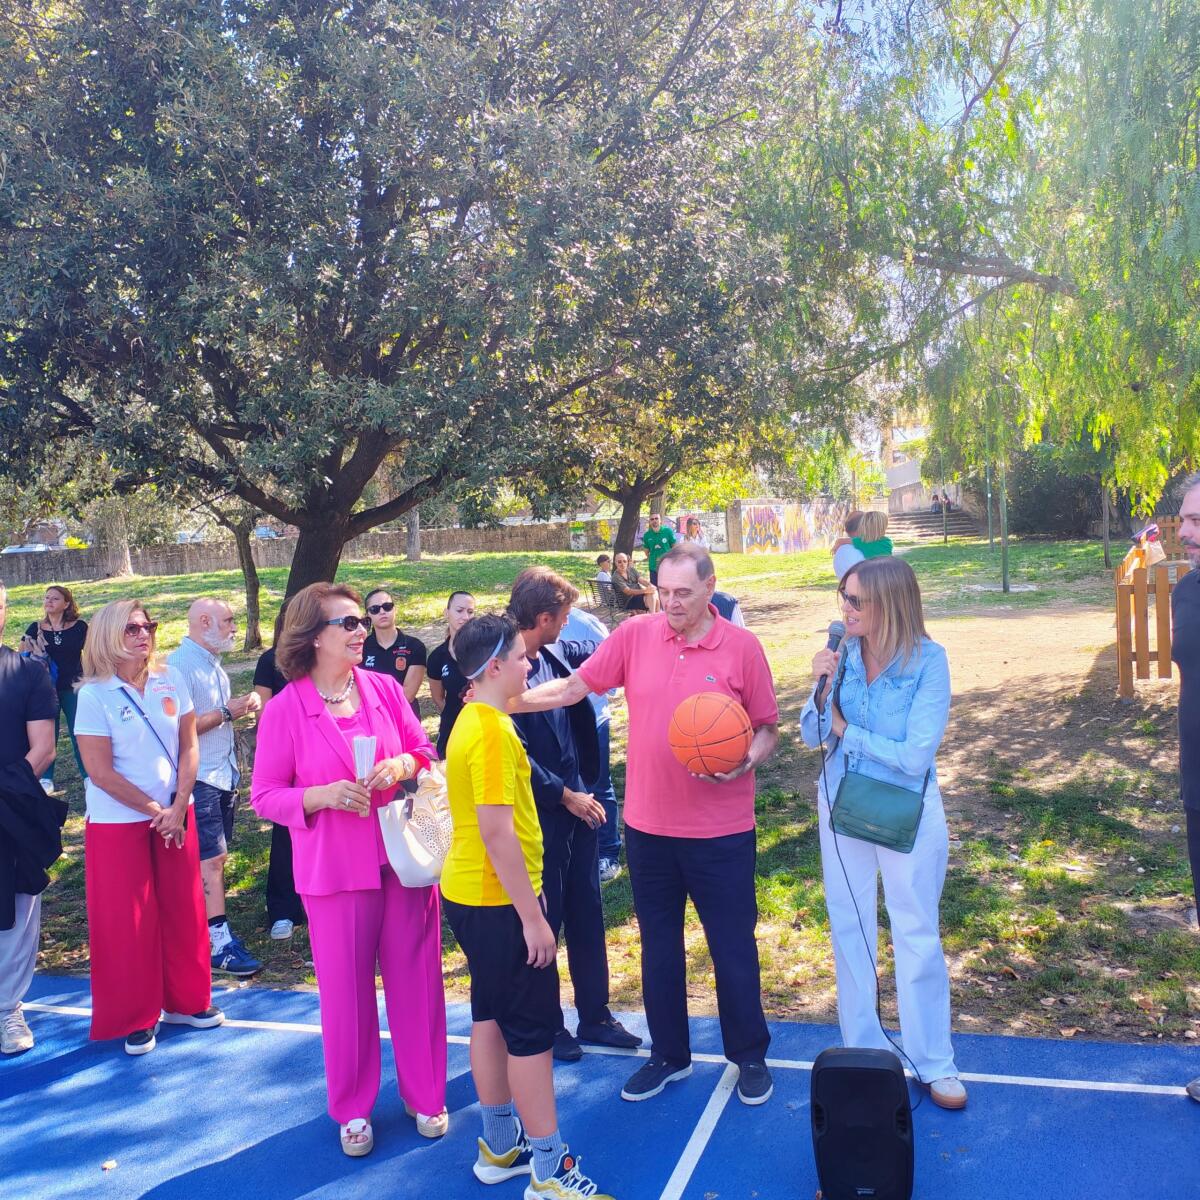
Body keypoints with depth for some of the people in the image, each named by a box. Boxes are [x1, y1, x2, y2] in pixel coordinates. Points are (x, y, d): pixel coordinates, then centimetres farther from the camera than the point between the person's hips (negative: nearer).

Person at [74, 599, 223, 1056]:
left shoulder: (170, 679, -1)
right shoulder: (94, 695, -12)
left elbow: (188, 745, 0)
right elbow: (99, 771, -13)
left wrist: (178, 806, -9)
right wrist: (152, 809, -10)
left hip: (176, 815, 4)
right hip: (117, 823, -4)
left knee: (183, 910, 10)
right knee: (127, 921, 5)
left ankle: (185, 1000, 26)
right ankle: (135, 1018, 19)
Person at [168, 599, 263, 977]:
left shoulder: (213, 663, 13)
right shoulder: (180, 664, -16)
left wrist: (242, 704, 5)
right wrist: (227, 712, -19)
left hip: (224, 774, 9)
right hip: (200, 778, -9)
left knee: (213, 857, 14)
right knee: (211, 858, -7)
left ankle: (203, 924, 23)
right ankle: (221, 943, -3)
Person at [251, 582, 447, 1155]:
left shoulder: (385, 688, 0)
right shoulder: (284, 709, -8)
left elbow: (426, 754, 8)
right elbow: (264, 796, -5)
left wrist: (402, 765, -14)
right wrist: (325, 795, -21)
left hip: (406, 855, 3)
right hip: (335, 868, -2)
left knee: (416, 977, 10)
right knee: (345, 990, 9)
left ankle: (425, 1096, 30)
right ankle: (352, 1109, 31)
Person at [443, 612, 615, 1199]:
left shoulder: (472, 721, 8)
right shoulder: (493, 731, -22)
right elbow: (498, 832, -25)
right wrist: (533, 916, -20)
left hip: (469, 893, 10)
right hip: (500, 901, -10)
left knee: (490, 1015, 18)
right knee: (532, 1029, 1)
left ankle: (500, 1146, 32)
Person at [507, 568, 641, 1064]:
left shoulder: (554, 660, 3)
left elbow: (580, 724, 11)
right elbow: (516, 754, -19)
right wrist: (565, 796, -14)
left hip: (578, 806, 7)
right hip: (540, 816, -7)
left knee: (587, 915, 16)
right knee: (544, 919, 9)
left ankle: (595, 1016, 31)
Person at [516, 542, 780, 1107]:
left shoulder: (742, 647, -8)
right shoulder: (634, 635, -4)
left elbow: (767, 728, -2)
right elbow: (575, 686, -2)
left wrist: (746, 760, -22)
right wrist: (508, 701, -12)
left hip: (721, 830, -2)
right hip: (648, 824, 3)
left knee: (733, 945, 11)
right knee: (658, 944, 17)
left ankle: (750, 1057, 33)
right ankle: (668, 1055, 36)